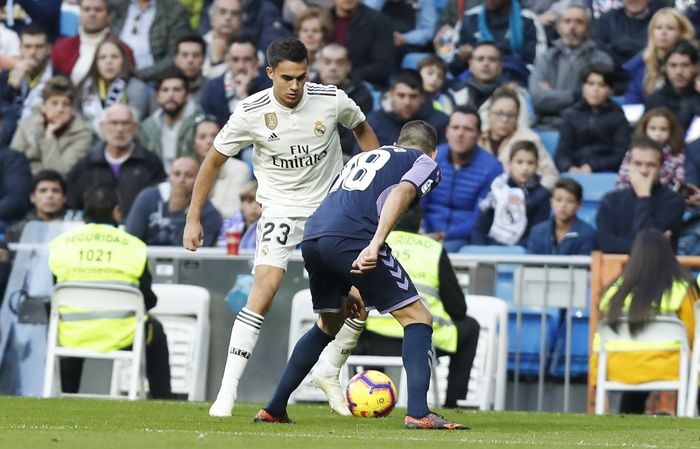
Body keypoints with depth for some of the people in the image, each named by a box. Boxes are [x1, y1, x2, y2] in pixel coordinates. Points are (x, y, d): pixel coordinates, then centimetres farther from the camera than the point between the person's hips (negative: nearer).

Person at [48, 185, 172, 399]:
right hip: (121, 336, -1)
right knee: (155, 331, 31)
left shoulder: (59, 245, 0)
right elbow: (148, 300, 1)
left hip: (72, 336, 2)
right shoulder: (133, 246, -4)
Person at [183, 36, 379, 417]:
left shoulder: (332, 101, -12)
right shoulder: (251, 113, -16)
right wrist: (194, 218, -4)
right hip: (281, 209, -3)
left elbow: (362, 129, 11)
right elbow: (214, 160, -3)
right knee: (265, 285, -24)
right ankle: (228, 389, -25)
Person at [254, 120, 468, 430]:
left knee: (328, 325, 29)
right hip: (351, 238, -7)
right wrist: (375, 244, -18)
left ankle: (274, 409, 29)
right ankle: (418, 413, -11)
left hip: (311, 238, 7)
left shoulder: (363, 157, 38)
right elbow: (402, 192, -5)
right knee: (417, 318, 3)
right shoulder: (426, 163, 18)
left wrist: (344, 290, 38)